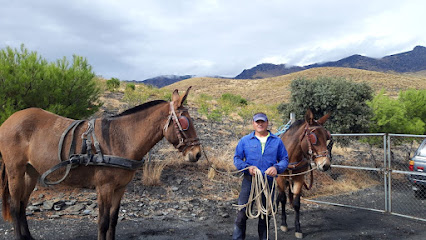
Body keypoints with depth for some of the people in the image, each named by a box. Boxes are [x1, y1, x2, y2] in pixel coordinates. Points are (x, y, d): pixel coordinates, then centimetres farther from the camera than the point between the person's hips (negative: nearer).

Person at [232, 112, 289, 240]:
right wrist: (247, 167, -15)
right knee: (242, 213, -4)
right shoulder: (245, 140, 4)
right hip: (249, 181, -1)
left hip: (269, 182, 2)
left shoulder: (277, 141, 7)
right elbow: (237, 159, 4)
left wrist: (277, 167, -14)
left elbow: (284, 159, 8)